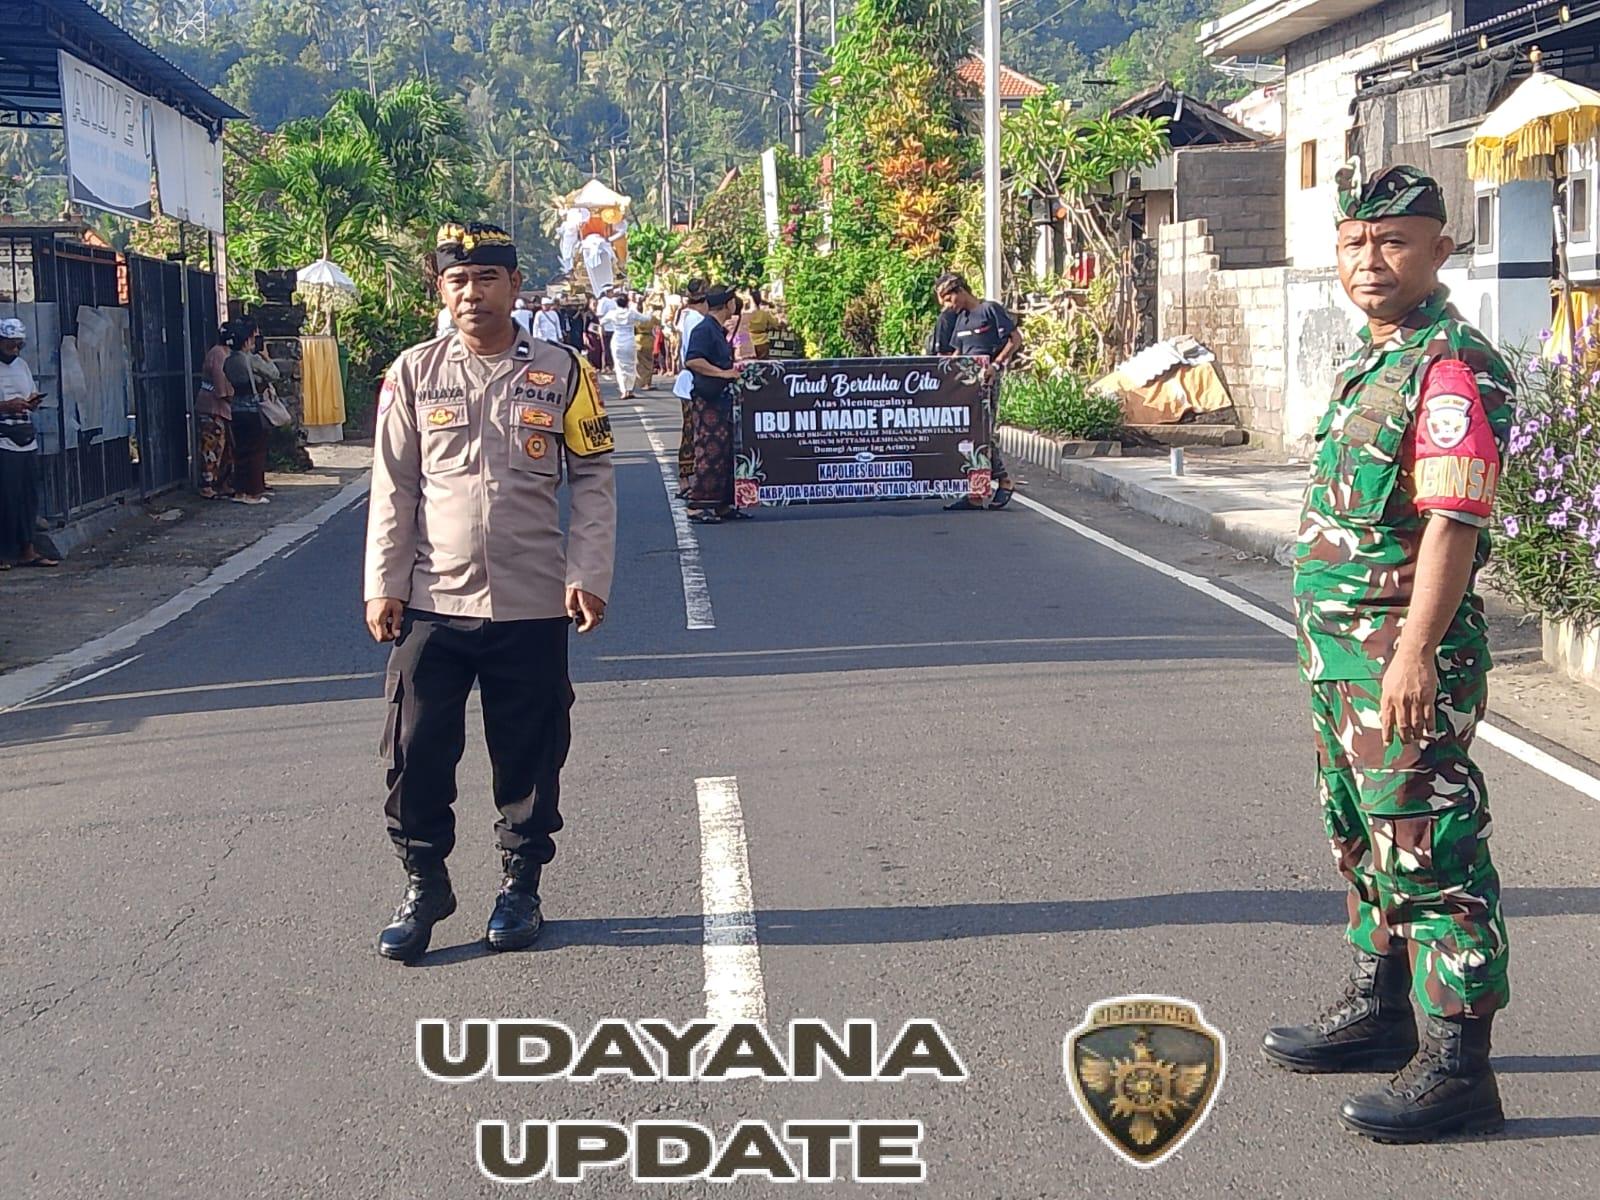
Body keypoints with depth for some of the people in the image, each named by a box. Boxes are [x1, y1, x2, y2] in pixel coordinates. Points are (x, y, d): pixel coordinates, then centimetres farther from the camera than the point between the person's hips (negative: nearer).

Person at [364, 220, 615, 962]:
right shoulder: (414, 373, 3)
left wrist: (588, 576, -5)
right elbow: (393, 487, 5)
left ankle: (520, 886, 24)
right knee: (416, 753, 1)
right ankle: (423, 885, 18)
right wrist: (383, 585, 0)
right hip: (431, 602, 1)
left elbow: (593, 480, 3)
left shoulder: (561, 372, 1)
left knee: (528, 755, 8)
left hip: (532, 605, -1)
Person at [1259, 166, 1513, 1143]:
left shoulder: (1454, 367, -15)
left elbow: (1453, 520, -23)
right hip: (1343, 653, 10)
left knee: (1428, 851, -7)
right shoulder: (1372, 361, 16)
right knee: (1363, 838, 20)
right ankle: (1380, 1012, 35)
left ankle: (1458, 1065, -2)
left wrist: (1415, 651, -27)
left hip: (1407, 658, -10)